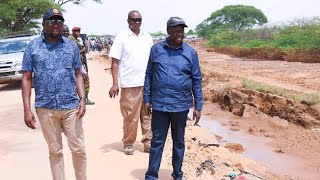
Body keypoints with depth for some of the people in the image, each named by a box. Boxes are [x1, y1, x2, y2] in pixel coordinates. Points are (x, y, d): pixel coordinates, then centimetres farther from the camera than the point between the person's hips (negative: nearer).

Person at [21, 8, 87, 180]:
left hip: (71, 106, 1)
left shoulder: (71, 46, 4)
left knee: (78, 149, 6)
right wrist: (27, 109, -5)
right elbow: (27, 79, 1)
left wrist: (82, 99, -7)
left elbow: (78, 75, 7)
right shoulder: (33, 46, 1)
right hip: (45, 108, 0)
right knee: (55, 150, 13)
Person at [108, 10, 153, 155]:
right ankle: (128, 143, 19)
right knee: (130, 116, 4)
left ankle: (148, 143, 16)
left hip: (148, 83, 4)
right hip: (130, 84, -4)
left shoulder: (147, 37, 10)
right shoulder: (121, 37, -2)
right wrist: (115, 84, -11)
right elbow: (115, 62, -4)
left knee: (148, 115, 7)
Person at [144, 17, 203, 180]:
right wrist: (147, 99, 4)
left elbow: (197, 80, 2)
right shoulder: (156, 49, 2)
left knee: (179, 142, 14)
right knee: (157, 142, 7)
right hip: (159, 104, 0)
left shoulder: (190, 52, 0)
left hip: (181, 105, 0)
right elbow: (148, 76, 7)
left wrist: (198, 107, -1)